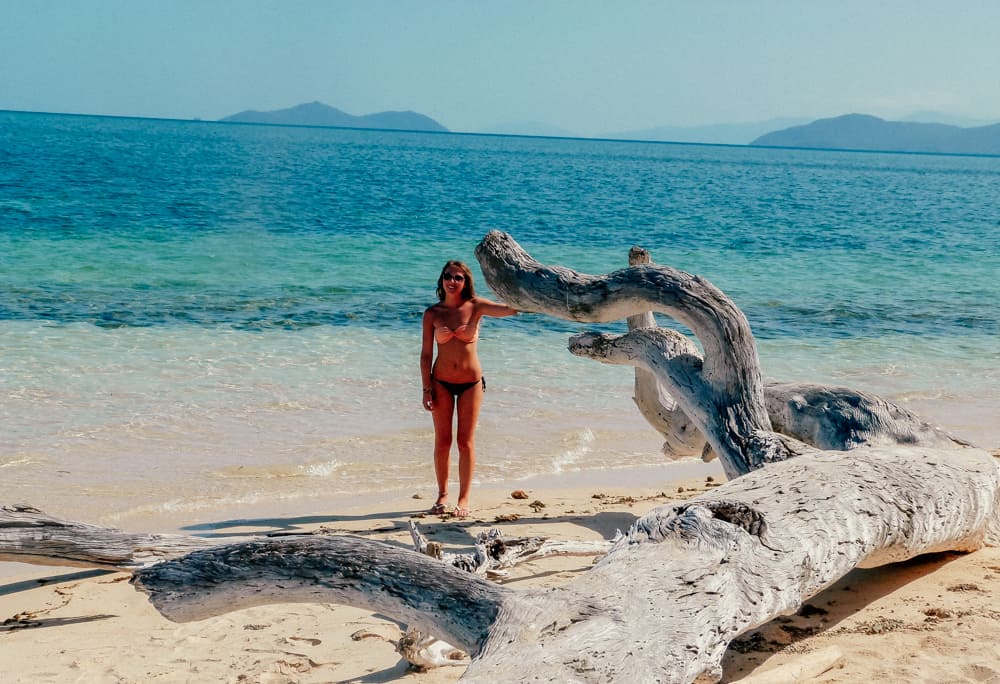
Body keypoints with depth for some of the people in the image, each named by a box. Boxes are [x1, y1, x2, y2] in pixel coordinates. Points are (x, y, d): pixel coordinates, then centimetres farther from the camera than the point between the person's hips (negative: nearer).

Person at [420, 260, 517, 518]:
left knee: (466, 441, 3)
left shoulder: (476, 306, -5)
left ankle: (463, 499, 11)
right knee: (442, 441, 6)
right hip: (441, 382, 1)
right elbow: (426, 354, 1)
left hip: (471, 382, -1)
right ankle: (442, 495, 20)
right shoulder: (432, 313, -2)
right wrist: (426, 388, -4)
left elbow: (508, 309, -21)